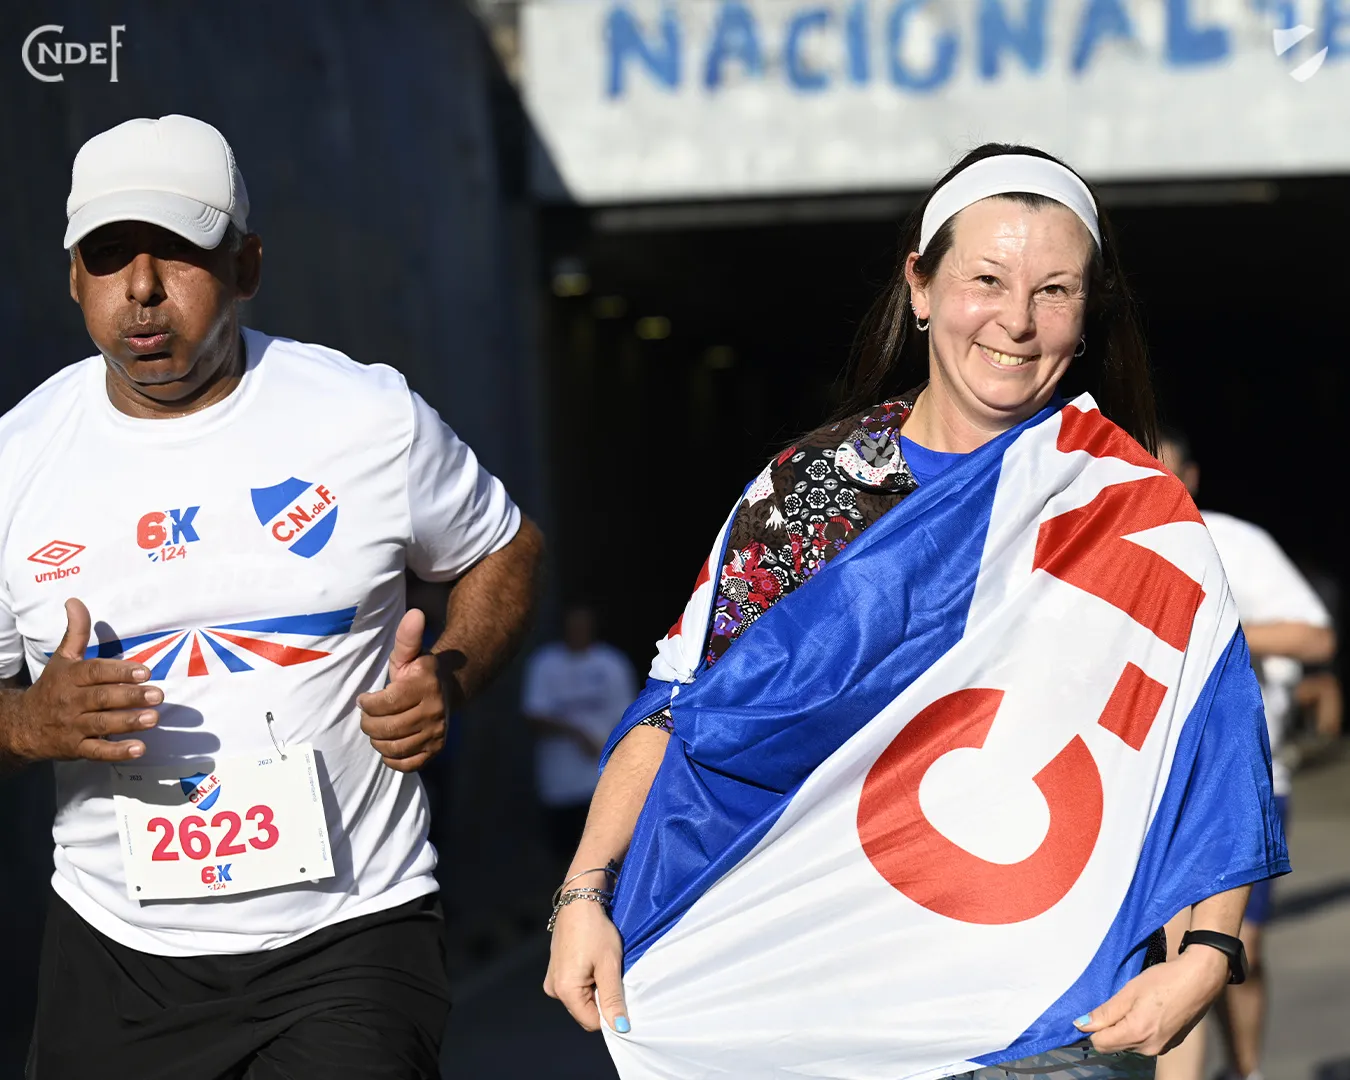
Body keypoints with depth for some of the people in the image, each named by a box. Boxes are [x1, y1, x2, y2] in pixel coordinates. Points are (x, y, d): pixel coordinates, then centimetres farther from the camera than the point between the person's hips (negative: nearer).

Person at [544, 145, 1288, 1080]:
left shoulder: (1138, 517, 1)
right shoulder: (812, 485, 4)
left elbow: (1216, 753, -4)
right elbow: (684, 704, 1)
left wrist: (1207, 957, -17)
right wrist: (584, 892, -8)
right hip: (813, 993, 1)